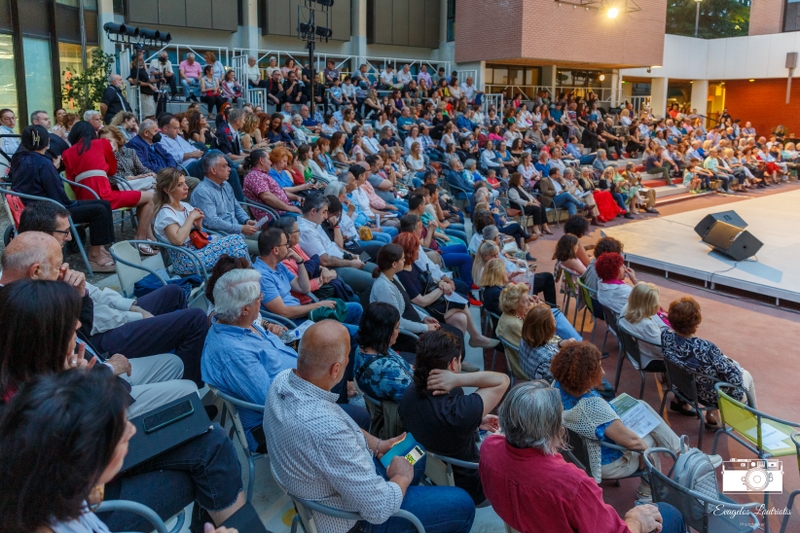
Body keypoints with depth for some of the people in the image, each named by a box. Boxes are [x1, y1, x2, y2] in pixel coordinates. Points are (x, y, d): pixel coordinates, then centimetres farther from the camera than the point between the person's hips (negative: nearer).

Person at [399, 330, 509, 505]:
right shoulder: (460, 410, -41)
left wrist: (476, 422, 1)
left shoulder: (410, 393, -18)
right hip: (466, 491, -6)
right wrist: (458, 380, -39)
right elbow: (502, 380, -30)